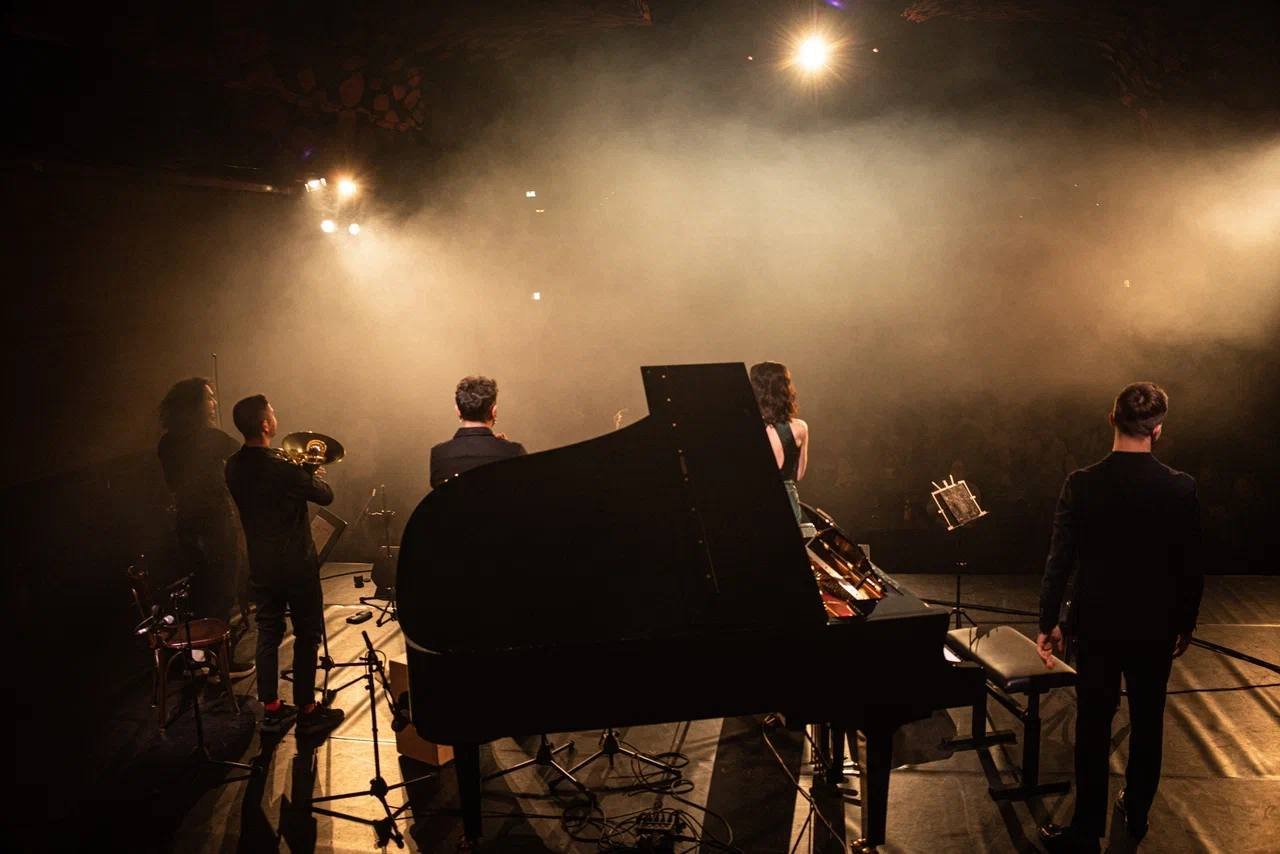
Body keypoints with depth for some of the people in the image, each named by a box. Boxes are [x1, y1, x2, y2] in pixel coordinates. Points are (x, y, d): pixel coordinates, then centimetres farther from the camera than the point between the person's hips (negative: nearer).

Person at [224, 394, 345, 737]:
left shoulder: (234, 467, -2)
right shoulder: (282, 467, -24)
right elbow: (325, 495, -11)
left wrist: (299, 472, 12)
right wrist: (316, 474, 9)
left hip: (260, 564, 6)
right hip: (296, 564, -6)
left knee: (268, 633, 15)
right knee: (307, 635, 7)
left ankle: (271, 709, 24)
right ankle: (306, 711, 15)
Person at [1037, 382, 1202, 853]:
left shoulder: (1082, 484, -14)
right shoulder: (1180, 488, -12)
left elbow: (1059, 561, -10)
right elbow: (1189, 569, -5)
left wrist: (1048, 623, 0)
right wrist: (1185, 624, 10)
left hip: (1097, 625, -1)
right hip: (1155, 628, 1)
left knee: (1093, 726, 9)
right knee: (1147, 722, 19)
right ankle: (1136, 815, 37)